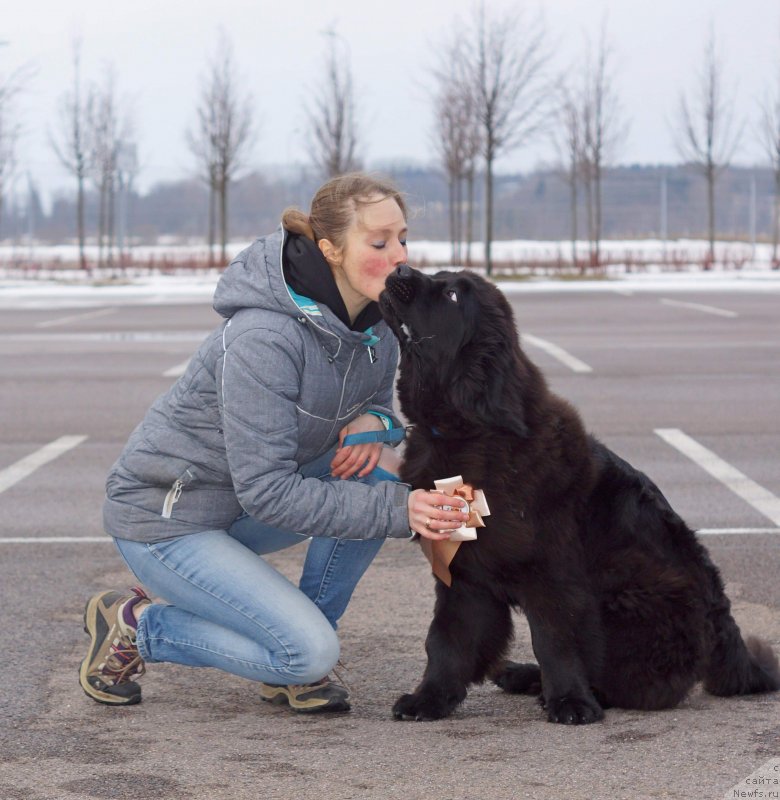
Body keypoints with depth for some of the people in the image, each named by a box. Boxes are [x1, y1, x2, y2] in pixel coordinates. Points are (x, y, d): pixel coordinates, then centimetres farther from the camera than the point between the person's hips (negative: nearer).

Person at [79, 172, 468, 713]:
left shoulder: (376, 324, -5)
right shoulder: (264, 338, -30)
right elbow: (268, 491, -30)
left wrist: (373, 423, -13)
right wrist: (396, 511, -33)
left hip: (243, 506, 8)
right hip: (165, 516, -8)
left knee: (377, 472, -15)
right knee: (311, 651, -19)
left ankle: (293, 665, -1)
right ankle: (134, 627, 1)